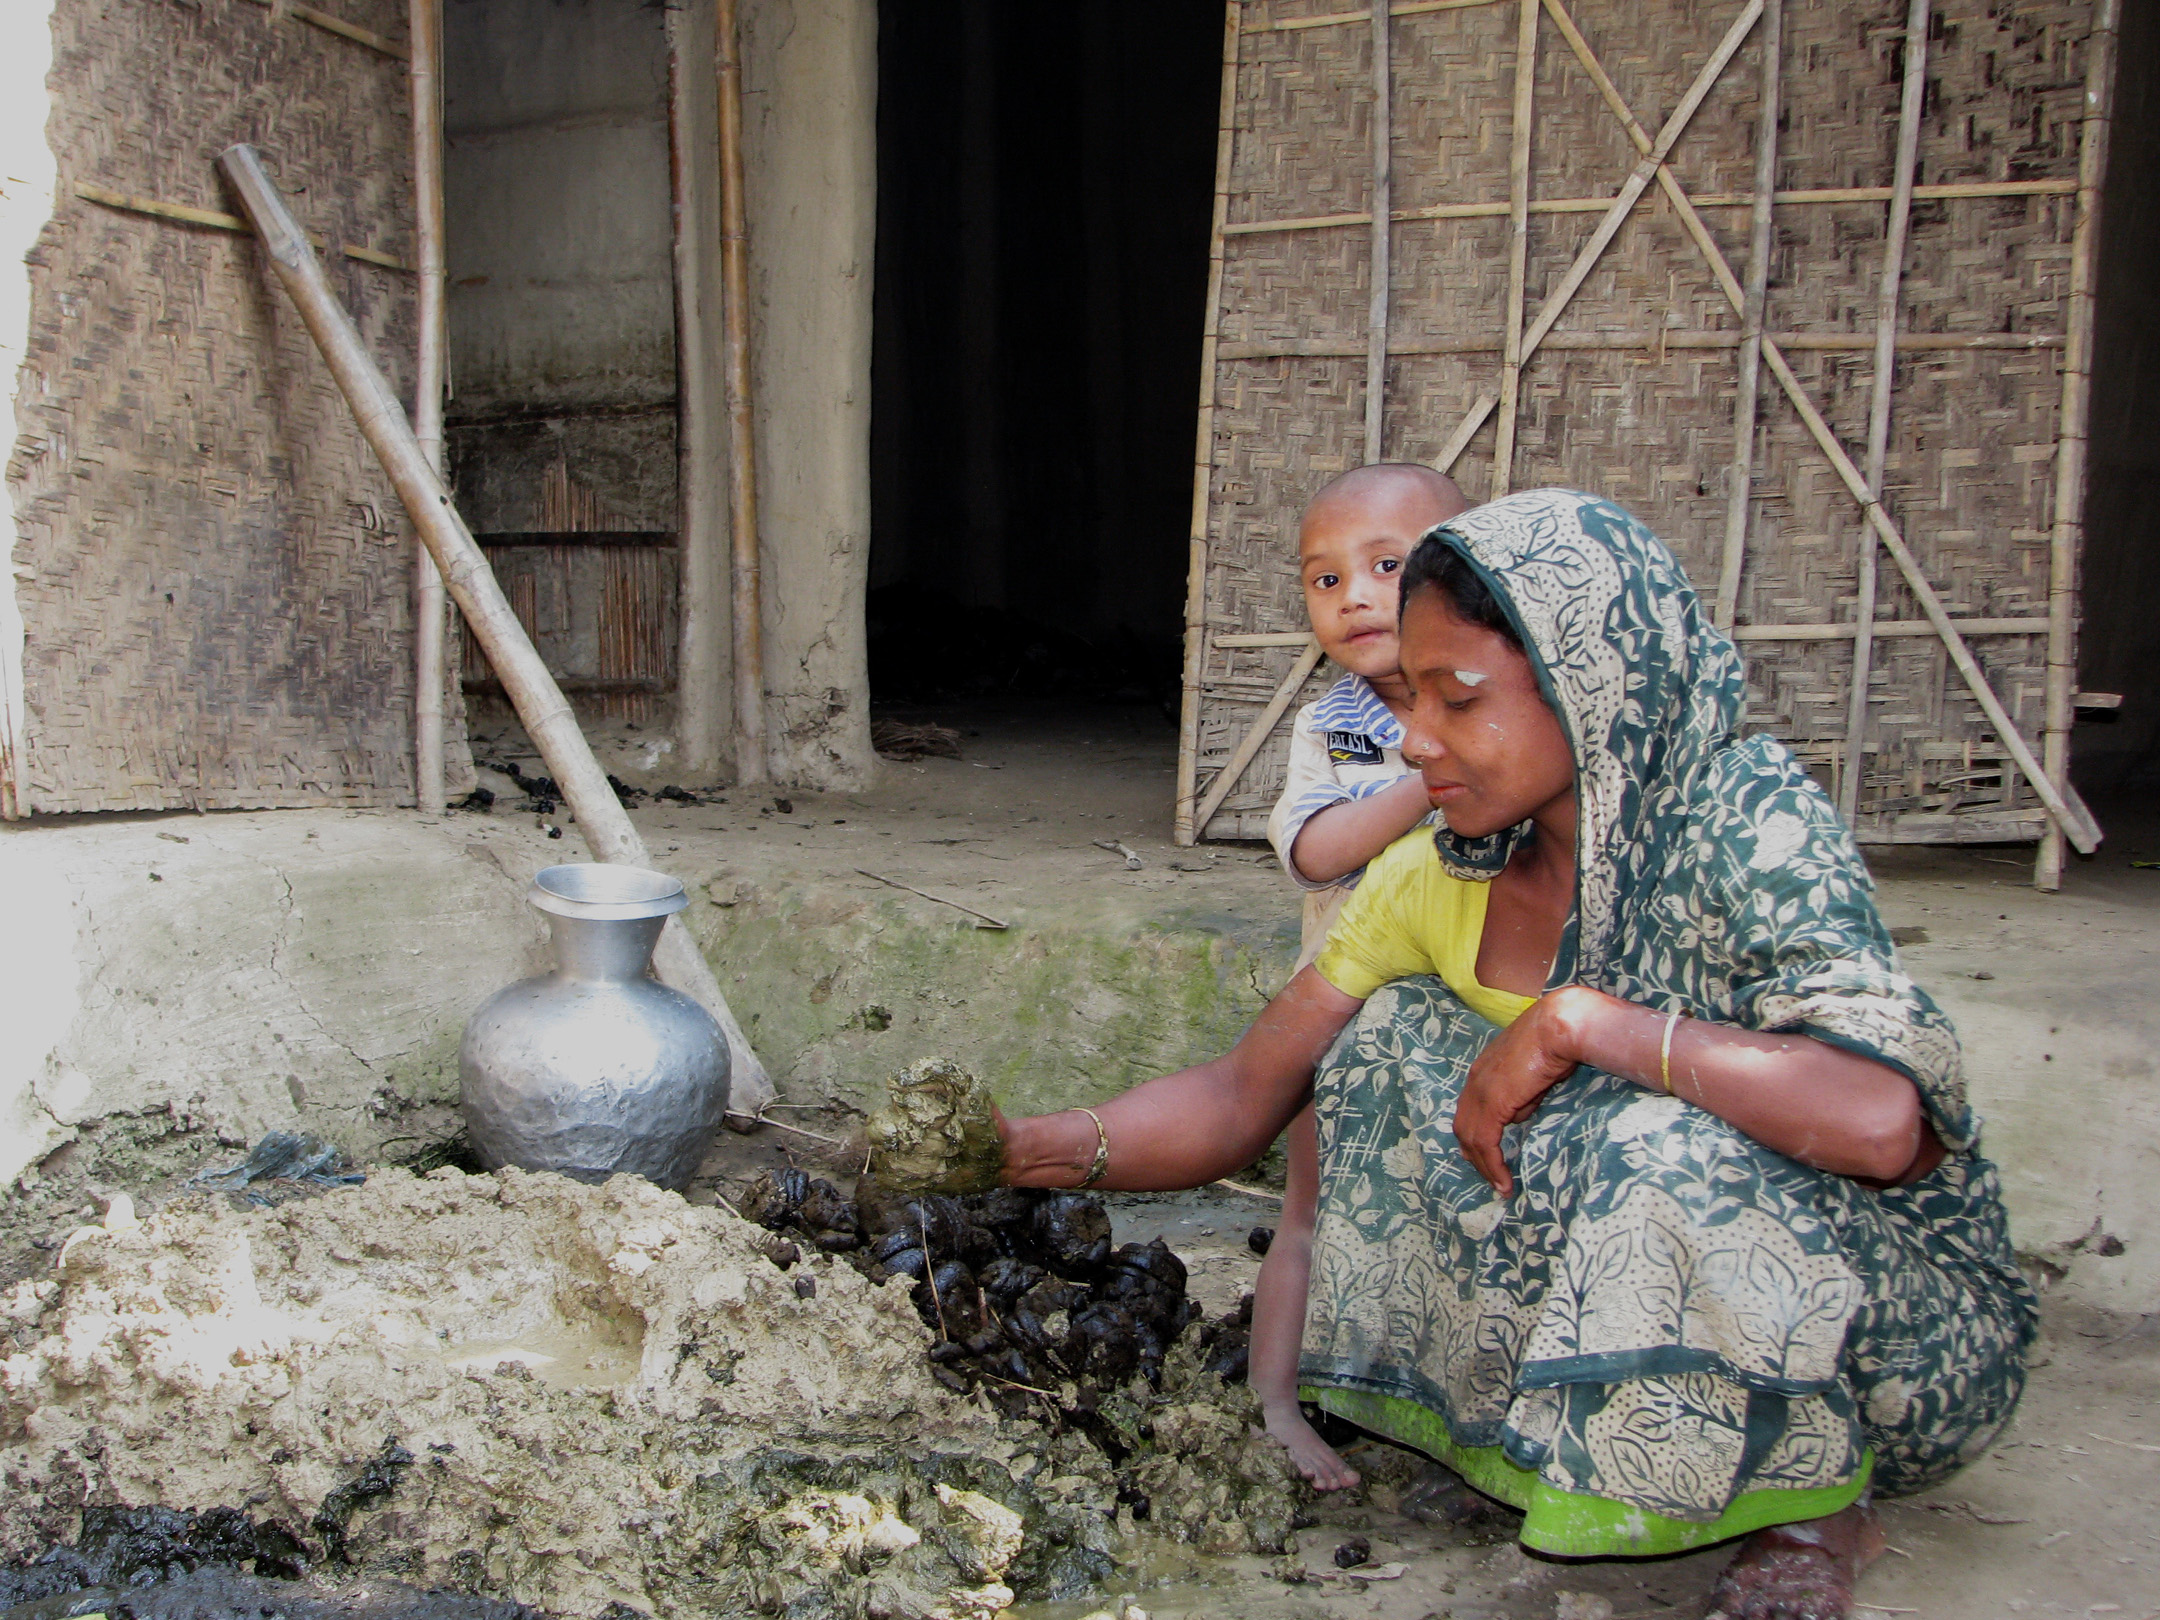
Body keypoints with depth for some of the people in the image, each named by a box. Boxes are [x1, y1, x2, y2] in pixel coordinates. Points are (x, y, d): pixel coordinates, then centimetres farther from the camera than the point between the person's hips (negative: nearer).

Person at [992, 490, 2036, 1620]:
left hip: (1907, 1334, -5)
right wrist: (1025, 1147, -20)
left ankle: (1815, 1499, -6)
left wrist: (1577, 1020, -33)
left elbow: (1883, 1120, -39)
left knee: (1662, 1147, -35)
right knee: (1392, 1033, -9)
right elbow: (1241, 1098, -4)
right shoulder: (1435, 882, -6)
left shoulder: (1745, 819, -24)